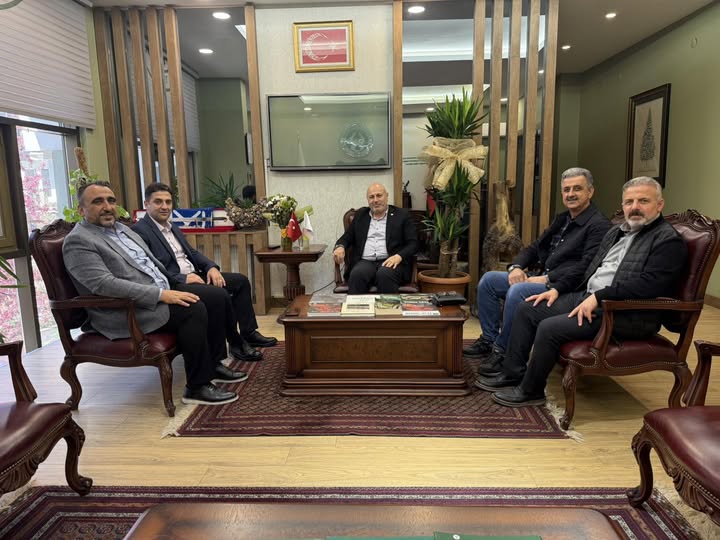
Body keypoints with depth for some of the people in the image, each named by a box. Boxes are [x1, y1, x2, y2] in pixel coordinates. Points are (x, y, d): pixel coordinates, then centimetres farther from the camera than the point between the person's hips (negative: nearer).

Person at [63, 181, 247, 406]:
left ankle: (212, 364, 9)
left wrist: (172, 288, 9)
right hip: (126, 312, -9)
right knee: (193, 310, -27)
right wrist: (161, 294, -26)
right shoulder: (78, 241, -10)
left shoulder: (121, 228, 17)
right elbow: (104, 284, -23)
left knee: (215, 297, -3)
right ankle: (197, 386, -16)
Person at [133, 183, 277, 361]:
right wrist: (183, 278, -26)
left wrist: (211, 267, -3)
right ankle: (236, 343, -9)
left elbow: (192, 252, 17)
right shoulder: (139, 231, -12)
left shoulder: (173, 227, 17)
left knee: (240, 281, 2)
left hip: (193, 276, 10)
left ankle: (249, 333, 6)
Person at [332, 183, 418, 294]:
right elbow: (347, 237, 20)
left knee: (384, 274, -36)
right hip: (365, 262, 2)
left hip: (389, 262, -2)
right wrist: (340, 247, -5)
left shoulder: (402, 215, 10)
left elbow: (413, 243, 4)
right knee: (357, 274, -32)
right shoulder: (360, 215, 20)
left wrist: (399, 256, -16)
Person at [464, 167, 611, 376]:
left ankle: (503, 352, -17)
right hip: (542, 279, 9)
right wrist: (516, 267, -1)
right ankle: (489, 339, 4)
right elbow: (533, 248, 19)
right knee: (488, 279, -1)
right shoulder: (561, 219, 18)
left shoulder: (599, 225, -9)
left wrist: (547, 279, -22)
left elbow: (585, 268, -21)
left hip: (563, 288, -9)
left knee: (517, 292, -33)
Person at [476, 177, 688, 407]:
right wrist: (557, 289, 10)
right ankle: (513, 373, 10)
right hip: (587, 296, 9)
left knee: (549, 328, -25)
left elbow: (649, 284, -21)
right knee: (527, 310, 1)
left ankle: (530, 391, -4)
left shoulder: (669, 240, -8)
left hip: (625, 312, -9)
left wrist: (598, 297, -24)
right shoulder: (616, 232, 18)